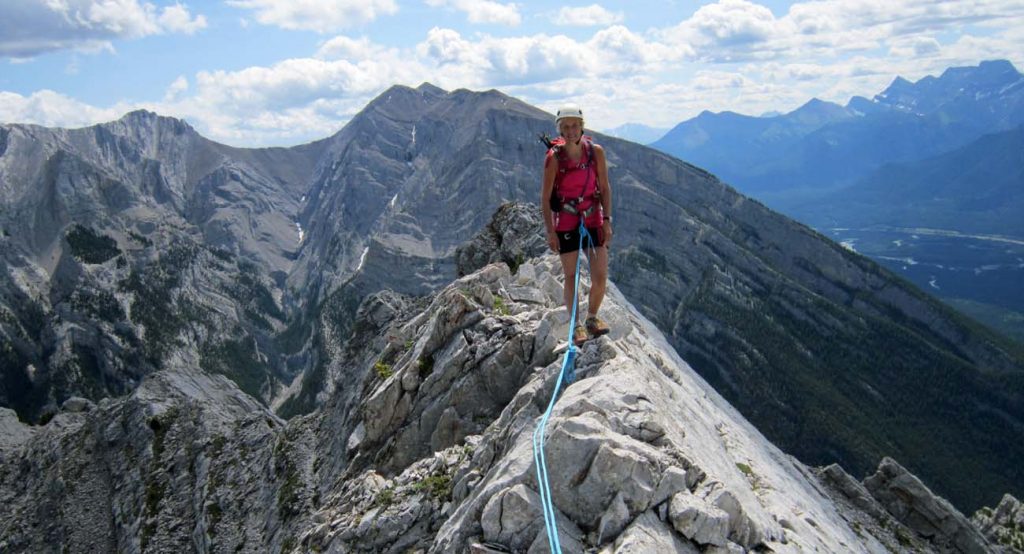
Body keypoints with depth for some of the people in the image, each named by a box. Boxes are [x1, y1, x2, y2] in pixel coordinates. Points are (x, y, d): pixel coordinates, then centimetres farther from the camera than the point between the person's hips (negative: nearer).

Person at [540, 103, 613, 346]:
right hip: (565, 223, -2)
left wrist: (607, 220, -4)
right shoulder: (554, 157, -12)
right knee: (570, 276, 4)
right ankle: (576, 326, 17)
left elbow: (605, 188, 2)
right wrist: (550, 231, -12)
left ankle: (592, 318, 23)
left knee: (600, 277, -1)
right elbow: (545, 196, -8)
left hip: (594, 219, 2)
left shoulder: (596, 151, -5)